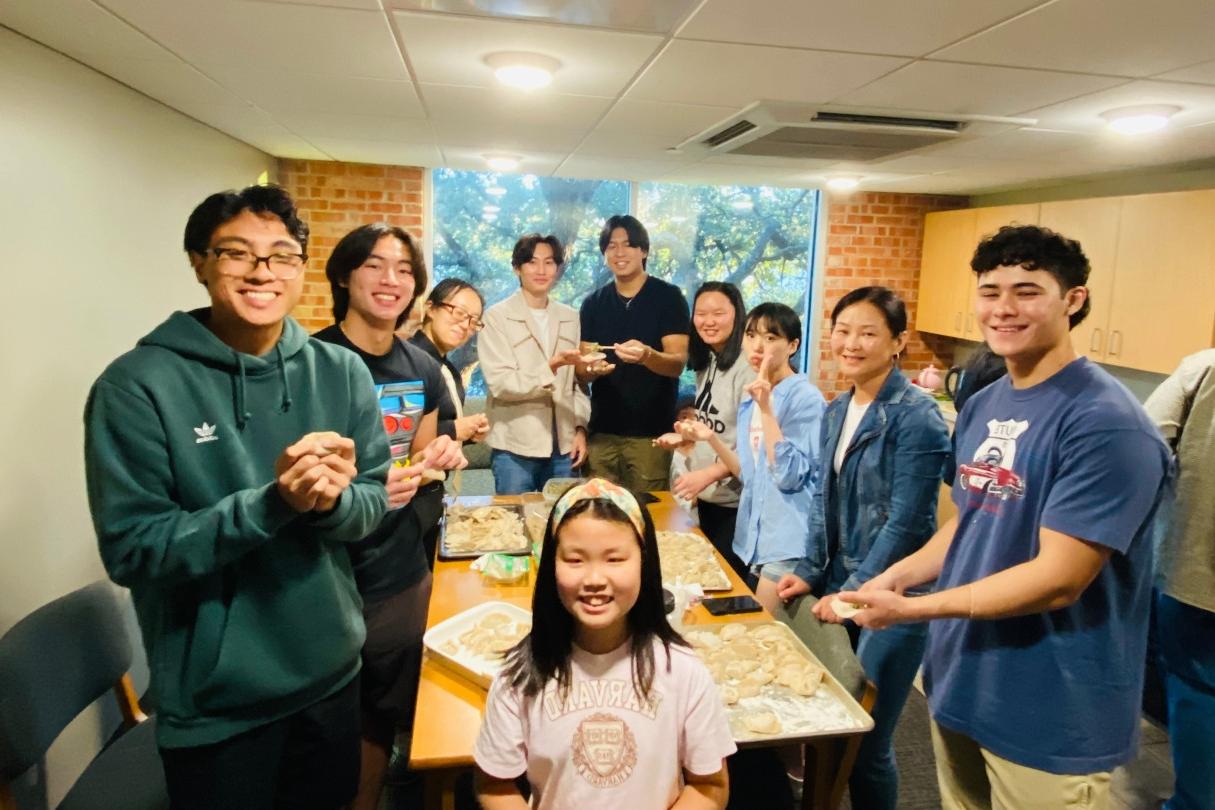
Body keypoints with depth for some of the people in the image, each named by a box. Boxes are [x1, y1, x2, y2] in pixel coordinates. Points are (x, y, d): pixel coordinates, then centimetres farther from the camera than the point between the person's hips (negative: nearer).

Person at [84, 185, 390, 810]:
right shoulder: (136, 386, -15)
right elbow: (131, 549, -17)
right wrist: (274, 503, -29)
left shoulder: (341, 372, -5)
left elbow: (373, 502, -3)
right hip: (213, 701, -3)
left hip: (333, 671, 4)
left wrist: (331, 500, -26)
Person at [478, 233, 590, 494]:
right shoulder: (497, 317, -4)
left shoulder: (570, 318, 10)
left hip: (563, 446, 4)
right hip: (515, 447, -4)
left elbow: (577, 381, 13)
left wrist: (580, 428, 3)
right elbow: (500, 384, -13)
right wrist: (552, 366, -23)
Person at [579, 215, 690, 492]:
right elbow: (581, 372, 5)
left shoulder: (669, 297, -4)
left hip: (651, 430, -3)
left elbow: (677, 363, -12)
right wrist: (592, 368, -19)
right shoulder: (593, 303, 7)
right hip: (602, 429, 3)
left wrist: (646, 355, -33)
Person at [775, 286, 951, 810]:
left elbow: (907, 523, -18)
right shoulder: (836, 411, 7)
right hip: (840, 588, 7)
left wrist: (853, 592, -15)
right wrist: (811, 574, 4)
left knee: (866, 740, 5)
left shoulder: (916, 416, -15)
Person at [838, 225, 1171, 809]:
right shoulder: (981, 407, 4)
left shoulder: (1105, 423, -21)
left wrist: (909, 608, -21)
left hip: (1051, 718, -6)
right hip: (958, 683, 7)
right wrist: (897, 575, -3)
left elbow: (1058, 579, -24)